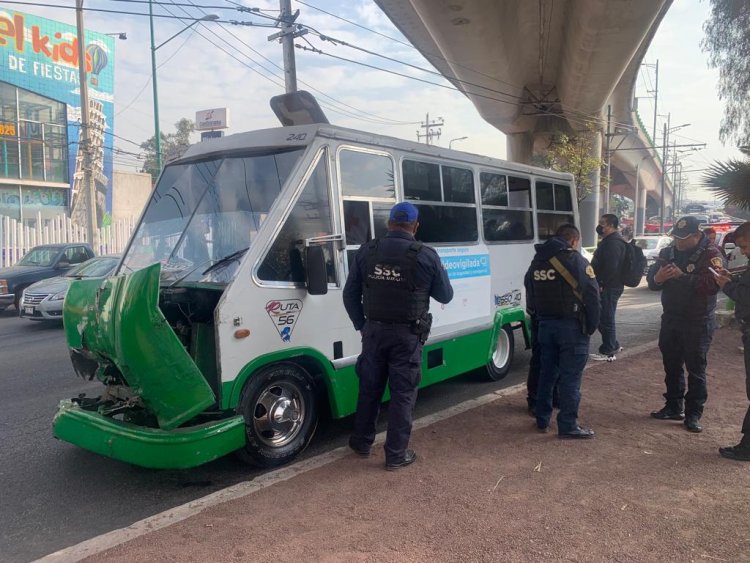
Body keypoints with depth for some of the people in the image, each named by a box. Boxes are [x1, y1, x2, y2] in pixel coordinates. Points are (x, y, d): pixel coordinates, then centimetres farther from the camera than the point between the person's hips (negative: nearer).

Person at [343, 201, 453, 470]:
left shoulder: (366, 251, 0)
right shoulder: (426, 256, -8)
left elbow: (350, 293, 3)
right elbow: (445, 296, 3)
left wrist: (361, 325, 13)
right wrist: (439, 272, 21)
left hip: (374, 331, 3)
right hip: (407, 335, -3)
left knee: (369, 388, 17)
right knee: (403, 394, 7)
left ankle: (361, 442, 33)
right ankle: (396, 454, 13)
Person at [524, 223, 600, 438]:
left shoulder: (537, 261, 11)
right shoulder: (576, 261, -10)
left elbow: (529, 293, 15)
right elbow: (592, 295, -13)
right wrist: (592, 326, -4)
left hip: (545, 324, 6)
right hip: (571, 326, -6)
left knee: (547, 373, 15)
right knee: (570, 377, -1)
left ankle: (542, 420, 22)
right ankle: (568, 426, 3)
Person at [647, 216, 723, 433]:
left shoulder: (710, 254, -9)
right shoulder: (668, 252, 9)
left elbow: (712, 284, -24)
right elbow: (651, 278, 9)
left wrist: (682, 276, -30)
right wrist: (657, 278, -14)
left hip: (698, 323, -6)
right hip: (671, 319, 6)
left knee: (696, 369, 0)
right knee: (672, 366, 13)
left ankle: (694, 414, 8)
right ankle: (674, 407, 25)